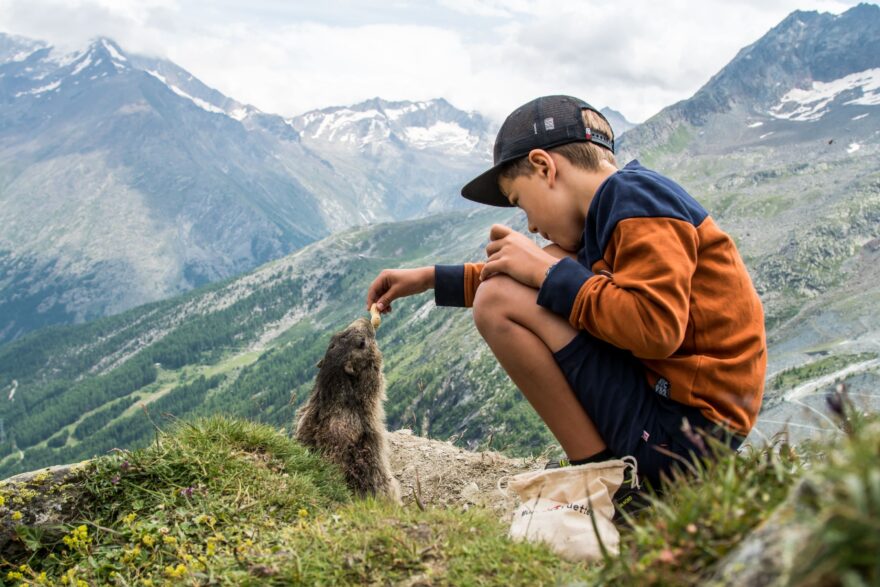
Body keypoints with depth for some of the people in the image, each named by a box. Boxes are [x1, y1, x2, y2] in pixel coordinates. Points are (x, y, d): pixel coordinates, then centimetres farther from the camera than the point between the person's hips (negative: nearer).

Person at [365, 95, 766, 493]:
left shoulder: (636, 196, -12)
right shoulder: (614, 207, 15)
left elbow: (657, 329, -25)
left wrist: (549, 273, -13)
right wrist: (431, 279, 27)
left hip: (683, 426, -10)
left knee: (498, 303, -12)